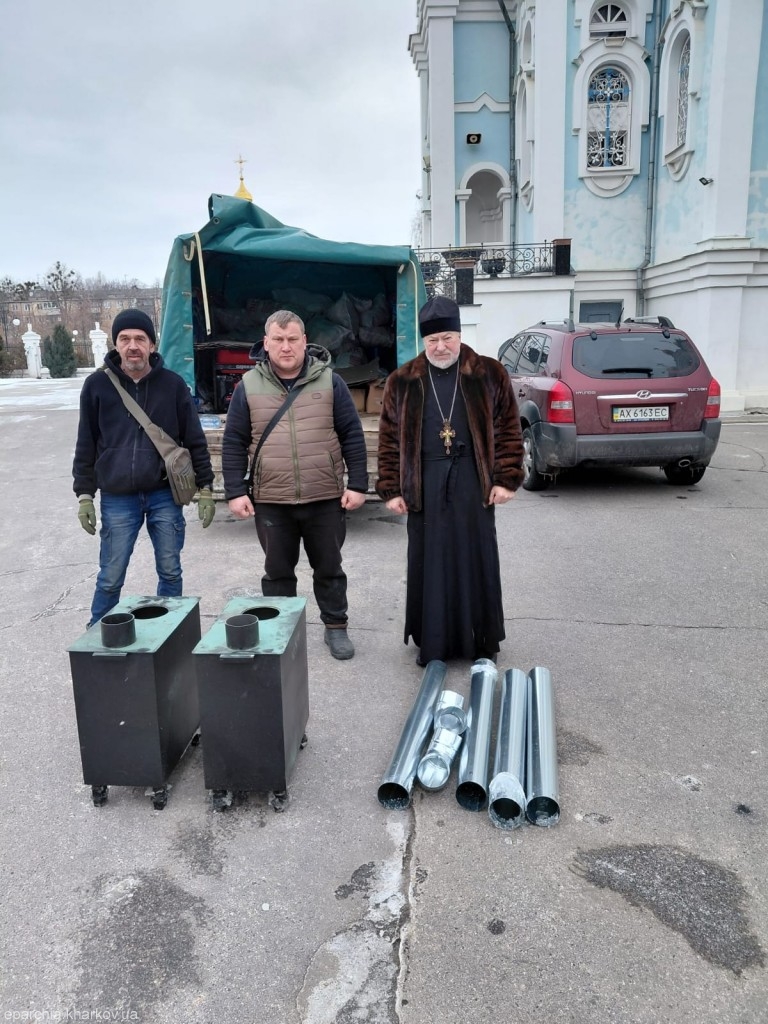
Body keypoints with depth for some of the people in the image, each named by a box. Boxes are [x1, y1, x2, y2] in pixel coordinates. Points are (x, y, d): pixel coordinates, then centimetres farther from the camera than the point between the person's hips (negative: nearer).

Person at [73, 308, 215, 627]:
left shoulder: (173, 384, 1)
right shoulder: (97, 385, 2)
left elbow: (195, 440, 4)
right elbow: (86, 444, 6)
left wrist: (205, 488, 1)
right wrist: (84, 494, 2)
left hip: (165, 495, 1)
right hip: (117, 499, 0)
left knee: (170, 572, 10)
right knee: (110, 579, 6)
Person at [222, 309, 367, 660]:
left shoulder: (329, 381, 0)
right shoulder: (249, 386, 1)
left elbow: (352, 436, 1)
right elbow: (233, 444, 3)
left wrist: (357, 484, -4)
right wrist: (235, 491, -3)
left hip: (326, 499, 0)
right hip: (271, 501, 1)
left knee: (329, 568, 12)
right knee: (277, 571, 12)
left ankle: (336, 626, 28)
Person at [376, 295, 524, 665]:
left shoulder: (489, 374, 3)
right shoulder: (402, 381, 5)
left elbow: (508, 429, 3)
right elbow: (389, 440, 5)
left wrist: (506, 479, -4)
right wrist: (391, 490, 0)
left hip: (473, 482, -1)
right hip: (424, 484, 1)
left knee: (477, 562, 6)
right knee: (428, 564, 6)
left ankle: (483, 642, 21)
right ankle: (432, 643, 20)